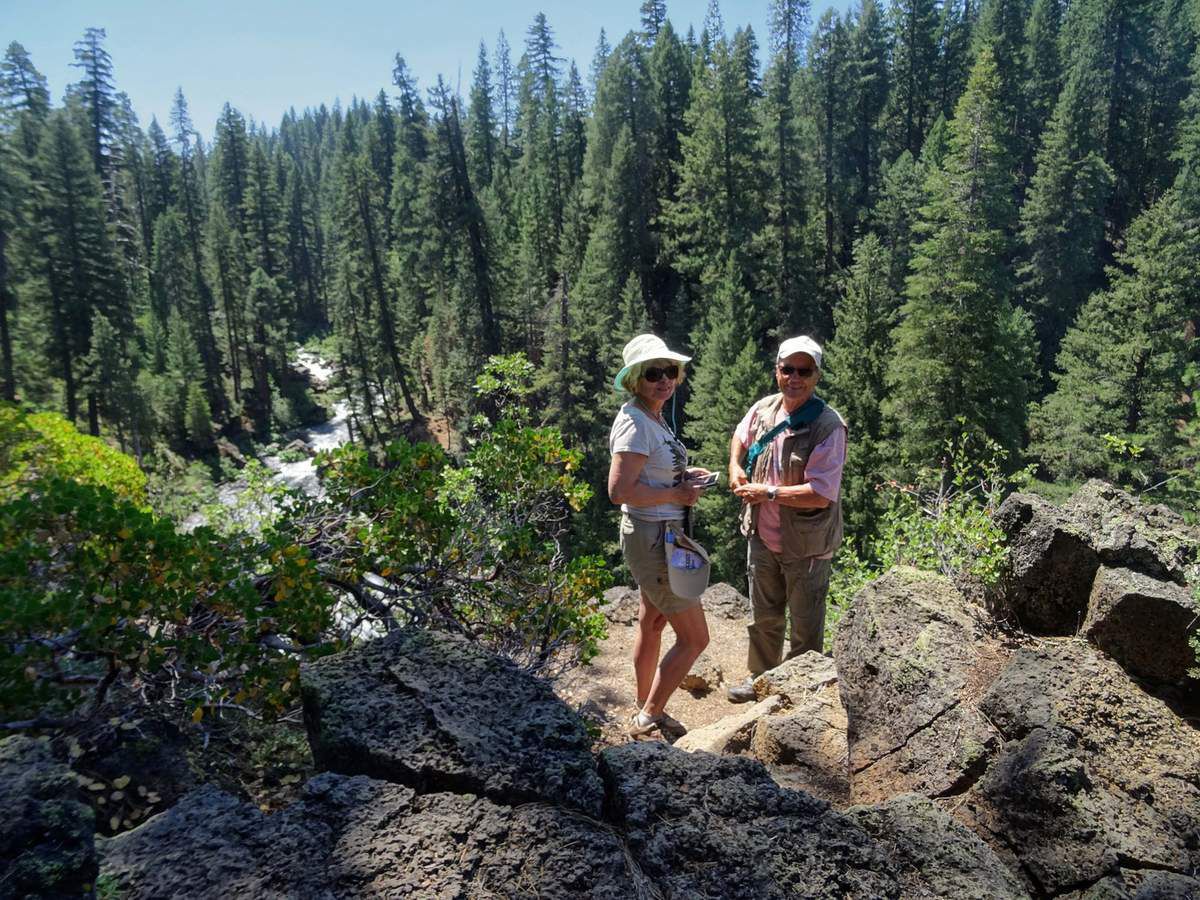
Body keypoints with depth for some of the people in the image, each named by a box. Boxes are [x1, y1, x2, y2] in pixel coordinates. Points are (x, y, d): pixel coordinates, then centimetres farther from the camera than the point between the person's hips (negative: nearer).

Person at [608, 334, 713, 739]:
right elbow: (619, 491, -28)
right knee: (694, 638, 0)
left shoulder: (653, 417, 9)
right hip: (654, 538, -10)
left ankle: (645, 712, 37)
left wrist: (683, 475, 6)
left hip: (660, 536, 10)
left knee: (652, 626, 21)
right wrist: (676, 494, -19)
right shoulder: (636, 422, -21)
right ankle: (649, 718, 15)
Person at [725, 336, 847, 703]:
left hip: (806, 545, -6)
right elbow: (741, 436, 21)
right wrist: (735, 467, 3)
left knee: (805, 628, 12)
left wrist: (769, 492, -22)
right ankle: (760, 677, 44)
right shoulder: (763, 409, -3)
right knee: (763, 617, 23)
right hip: (763, 536, 6)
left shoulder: (828, 426, -21)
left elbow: (820, 494, -27)